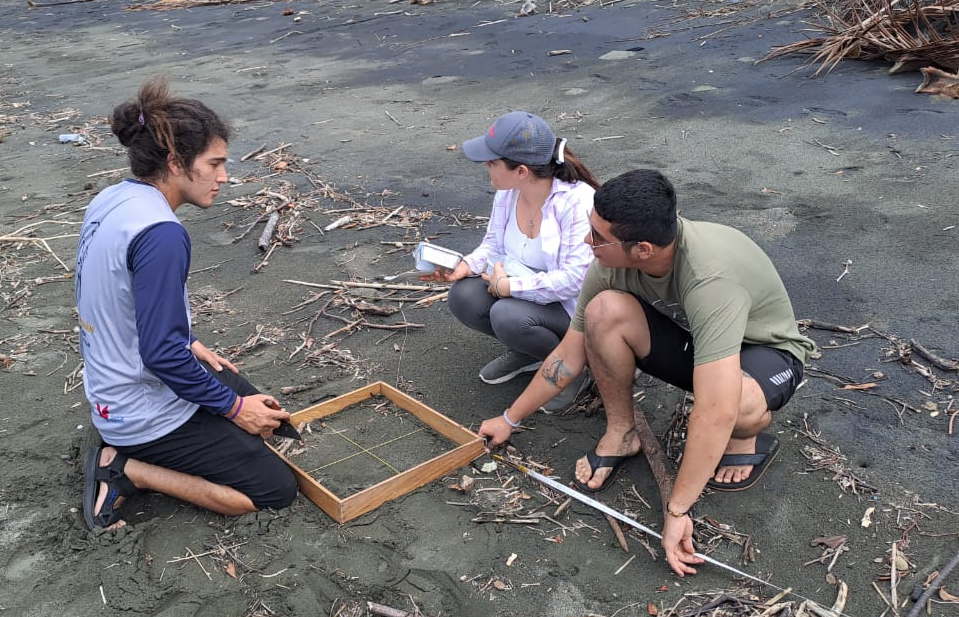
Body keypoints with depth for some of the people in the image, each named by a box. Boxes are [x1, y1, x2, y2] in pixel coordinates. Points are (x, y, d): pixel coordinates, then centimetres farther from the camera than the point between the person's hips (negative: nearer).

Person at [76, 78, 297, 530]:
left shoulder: (110, 201, 1)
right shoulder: (160, 234, -28)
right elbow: (162, 353, -27)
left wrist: (188, 345, 15)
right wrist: (234, 407, -14)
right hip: (147, 415, -9)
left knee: (258, 409, 25)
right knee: (277, 489, 0)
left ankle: (132, 457, 12)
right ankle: (129, 470, -3)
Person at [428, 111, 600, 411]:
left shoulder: (577, 201, -27)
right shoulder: (507, 192, -5)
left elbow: (576, 277, -30)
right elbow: (494, 245, 9)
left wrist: (510, 285, -25)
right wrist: (467, 265, -13)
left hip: (575, 305, -7)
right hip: (522, 289, 7)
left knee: (508, 316, -32)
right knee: (463, 297, -16)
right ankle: (526, 351, 10)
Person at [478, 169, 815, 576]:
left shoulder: (710, 278, -41)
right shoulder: (611, 265, -20)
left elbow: (715, 414, -43)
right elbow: (569, 356, -6)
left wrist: (676, 511, -36)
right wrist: (509, 420, 2)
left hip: (765, 351, -5)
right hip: (691, 338, 5)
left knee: (735, 406, -42)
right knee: (604, 310, -26)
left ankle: (747, 437, -3)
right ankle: (621, 434, -2)